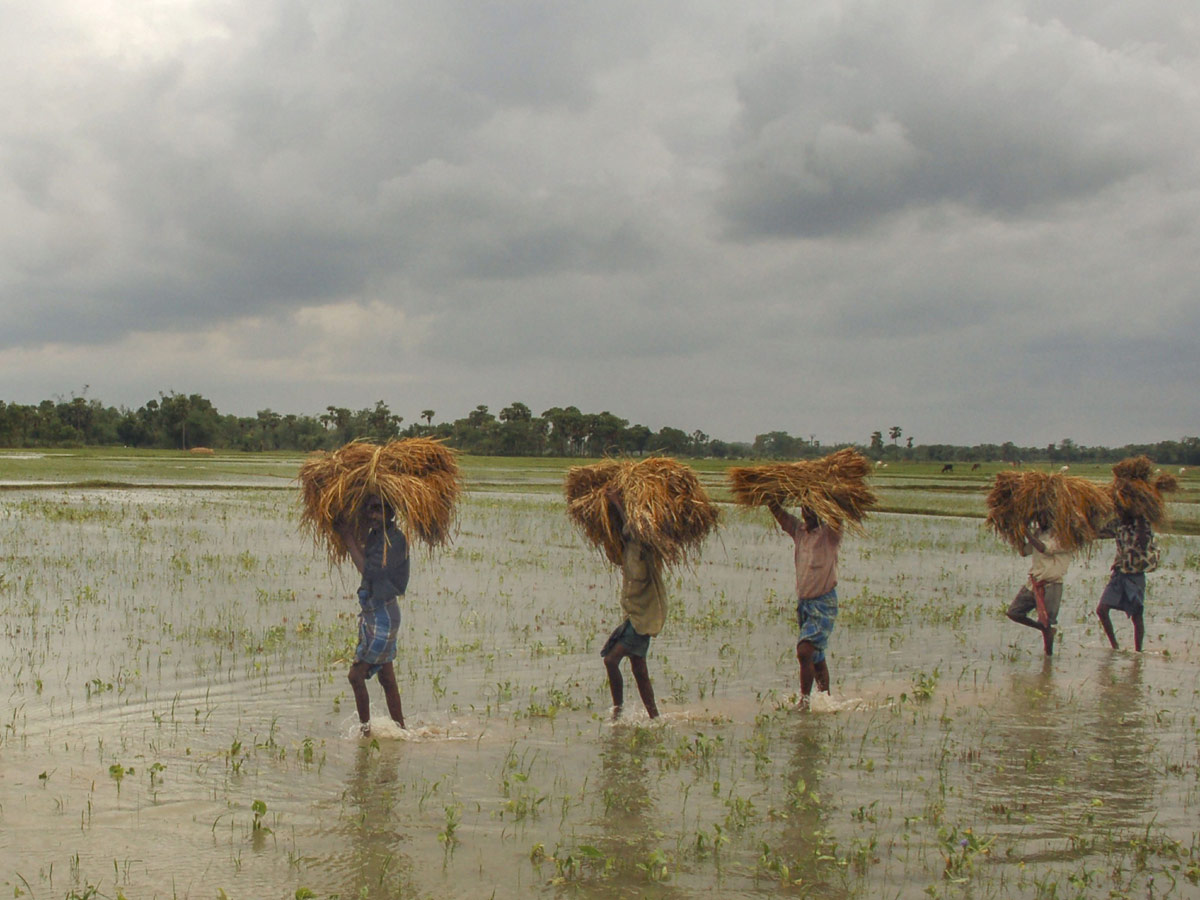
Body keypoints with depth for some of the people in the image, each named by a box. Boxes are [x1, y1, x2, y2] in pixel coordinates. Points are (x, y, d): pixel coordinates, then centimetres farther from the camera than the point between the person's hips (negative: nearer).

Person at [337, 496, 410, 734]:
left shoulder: (395, 540, -19)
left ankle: (365, 728, 4)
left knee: (356, 675, -6)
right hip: (373, 611, 9)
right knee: (386, 677, 15)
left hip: (383, 614, -9)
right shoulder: (376, 535, 8)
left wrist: (350, 542, -17)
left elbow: (369, 570, -23)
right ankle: (400, 728, 22)